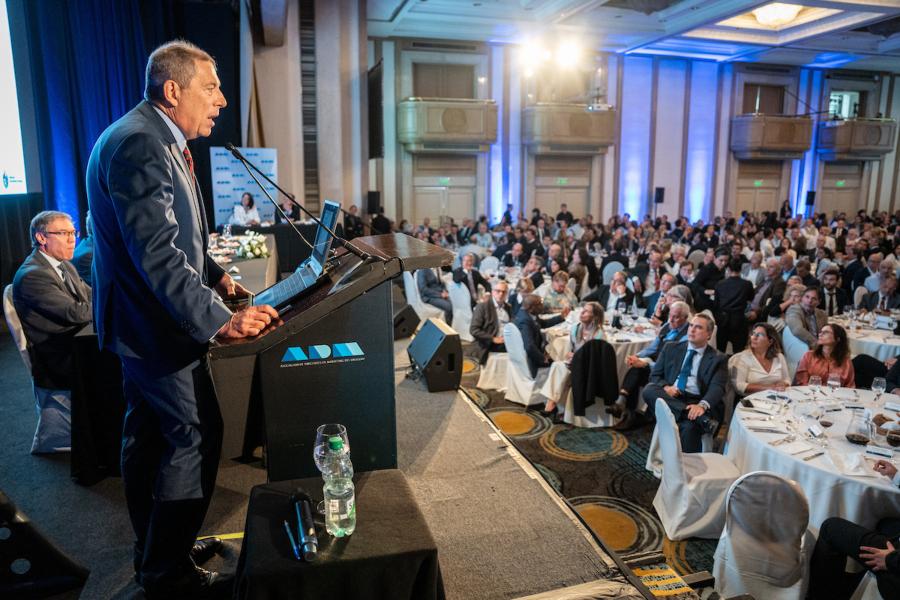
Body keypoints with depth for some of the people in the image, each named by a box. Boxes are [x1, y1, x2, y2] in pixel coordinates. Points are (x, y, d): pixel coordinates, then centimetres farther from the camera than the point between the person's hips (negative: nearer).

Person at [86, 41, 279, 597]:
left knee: (147, 436, 18)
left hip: (139, 320, 11)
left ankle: (154, 553, 35)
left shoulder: (155, 140, 13)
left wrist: (215, 276, 8)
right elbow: (158, 253, -28)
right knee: (195, 437, -2)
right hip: (155, 322, -11)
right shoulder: (139, 144, -21)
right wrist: (219, 320, -29)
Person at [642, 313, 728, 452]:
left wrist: (702, 405, -28)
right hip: (670, 398, 3)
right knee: (649, 389, -29)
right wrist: (665, 387, -9)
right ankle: (700, 418, -37)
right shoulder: (671, 348, 18)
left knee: (689, 426, -36)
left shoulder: (718, 358, 9)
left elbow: (717, 388, -6)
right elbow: (654, 375, 16)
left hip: (696, 403, -3)